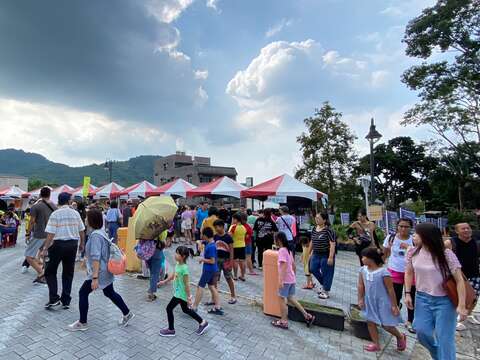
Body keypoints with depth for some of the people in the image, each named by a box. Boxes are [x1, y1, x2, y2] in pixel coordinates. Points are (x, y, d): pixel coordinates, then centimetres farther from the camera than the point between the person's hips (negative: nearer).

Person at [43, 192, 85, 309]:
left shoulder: (55, 214, -9)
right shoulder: (76, 213, 3)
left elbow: (51, 234, -13)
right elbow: (81, 231, 7)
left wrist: (45, 248, -6)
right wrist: (81, 244, 20)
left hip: (58, 244, -3)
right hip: (72, 245, 4)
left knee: (50, 272, 13)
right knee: (68, 273, 12)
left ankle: (54, 299, 7)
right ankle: (66, 301, 18)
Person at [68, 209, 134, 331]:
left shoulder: (95, 235, -21)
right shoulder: (102, 231, 6)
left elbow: (96, 258, -25)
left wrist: (95, 278, -25)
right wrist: (90, 268, 27)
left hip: (100, 271, -9)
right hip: (106, 270, 9)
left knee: (83, 293, 7)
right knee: (110, 293, 19)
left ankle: (82, 323, 22)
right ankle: (127, 313, 28)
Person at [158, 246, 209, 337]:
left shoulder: (184, 268, -26)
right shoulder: (177, 264, -1)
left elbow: (187, 284, -23)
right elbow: (173, 275, 17)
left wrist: (189, 298, -18)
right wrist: (164, 281, 25)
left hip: (181, 294, -9)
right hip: (179, 292, 9)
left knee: (169, 308, 4)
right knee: (186, 310, 19)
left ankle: (171, 330, 25)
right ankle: (202, 323, 30)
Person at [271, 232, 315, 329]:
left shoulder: (282, 250, -17)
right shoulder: (288, 250, 10)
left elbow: (284, 266, -25)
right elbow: (293, 265, 16)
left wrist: (281, 280, -26)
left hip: (285, 280, -9)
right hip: (292, 279, 9)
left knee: (282, 300, 4)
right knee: (291, 299, 18)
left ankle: (283, 322, 15)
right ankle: (307, 316, 21)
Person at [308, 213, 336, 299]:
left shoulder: (328, 230, -17)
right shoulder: (314, 229, 4)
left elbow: (332, 244, -19)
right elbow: (312, 242, 14)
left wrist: (331, 257, -22)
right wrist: (310, 252, 15)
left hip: (326, 255, -7)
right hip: (316, 254, 7)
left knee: (326, 273, 4)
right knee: (313, 269, 5)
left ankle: (326, 291, 21)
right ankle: (323, 283, 31)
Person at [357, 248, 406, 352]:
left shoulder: (383, 272, -23)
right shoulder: (363, 270, -7)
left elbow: (390, 290, -16)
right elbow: (361, 286, 3)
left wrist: (394, 305, -11)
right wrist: (360, 299, 4)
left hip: (382, 302, -5)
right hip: (370, 302, 5)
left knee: (386, 325, 7)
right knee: (370, 322, 8)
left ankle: (401, 337, 37)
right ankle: (376, 344, 25)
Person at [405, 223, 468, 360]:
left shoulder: (446, 254, -18)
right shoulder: (412, 253, -5)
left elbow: (459, 280, -14)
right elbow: (409, 273, 8)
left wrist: (461, 305, -17)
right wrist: (408, 293, 2)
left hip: (444, 301, -4)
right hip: (422, 298, 4)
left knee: (444, 338, 3)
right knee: (421, 331, 3)